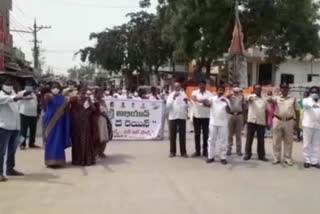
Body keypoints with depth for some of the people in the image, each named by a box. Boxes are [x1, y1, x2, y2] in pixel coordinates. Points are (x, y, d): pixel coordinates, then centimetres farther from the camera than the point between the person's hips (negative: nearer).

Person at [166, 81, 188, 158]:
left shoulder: (184, 94, 5)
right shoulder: (171, 95, 3)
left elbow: (186, 107, 3)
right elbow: (168, 106, -9)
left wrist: (186, 102, -18)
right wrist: (173, 98, -19)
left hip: (182, 117, 0)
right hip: (173, 117, 0)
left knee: (182, 135, 4)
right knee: (172, 135, 3)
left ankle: (183, 152, 10)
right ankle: (172, 151, 11)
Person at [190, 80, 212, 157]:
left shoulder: (209, 94, 2)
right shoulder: (195, 92, 3)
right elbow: (193, 97, -20)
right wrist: (199, 100, -41)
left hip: (206, 117, -1)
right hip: (196, 116, 1)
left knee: (205, 134, 5)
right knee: (197, 134, 6)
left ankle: (205, 151, 14)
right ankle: (197, 151, 14)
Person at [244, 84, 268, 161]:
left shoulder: (264, 100, 14)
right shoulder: (251, 97, 0)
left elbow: (266, 111, 17)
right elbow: (248, 99, -25)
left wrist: (267, 122, 12)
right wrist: (250, 98, -51)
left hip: (261, 122, 3)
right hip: (251, 121, -3)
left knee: (261, 139, 7)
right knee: (249, 138, 2)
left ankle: (261, 155, 15)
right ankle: (247, 154, 11)